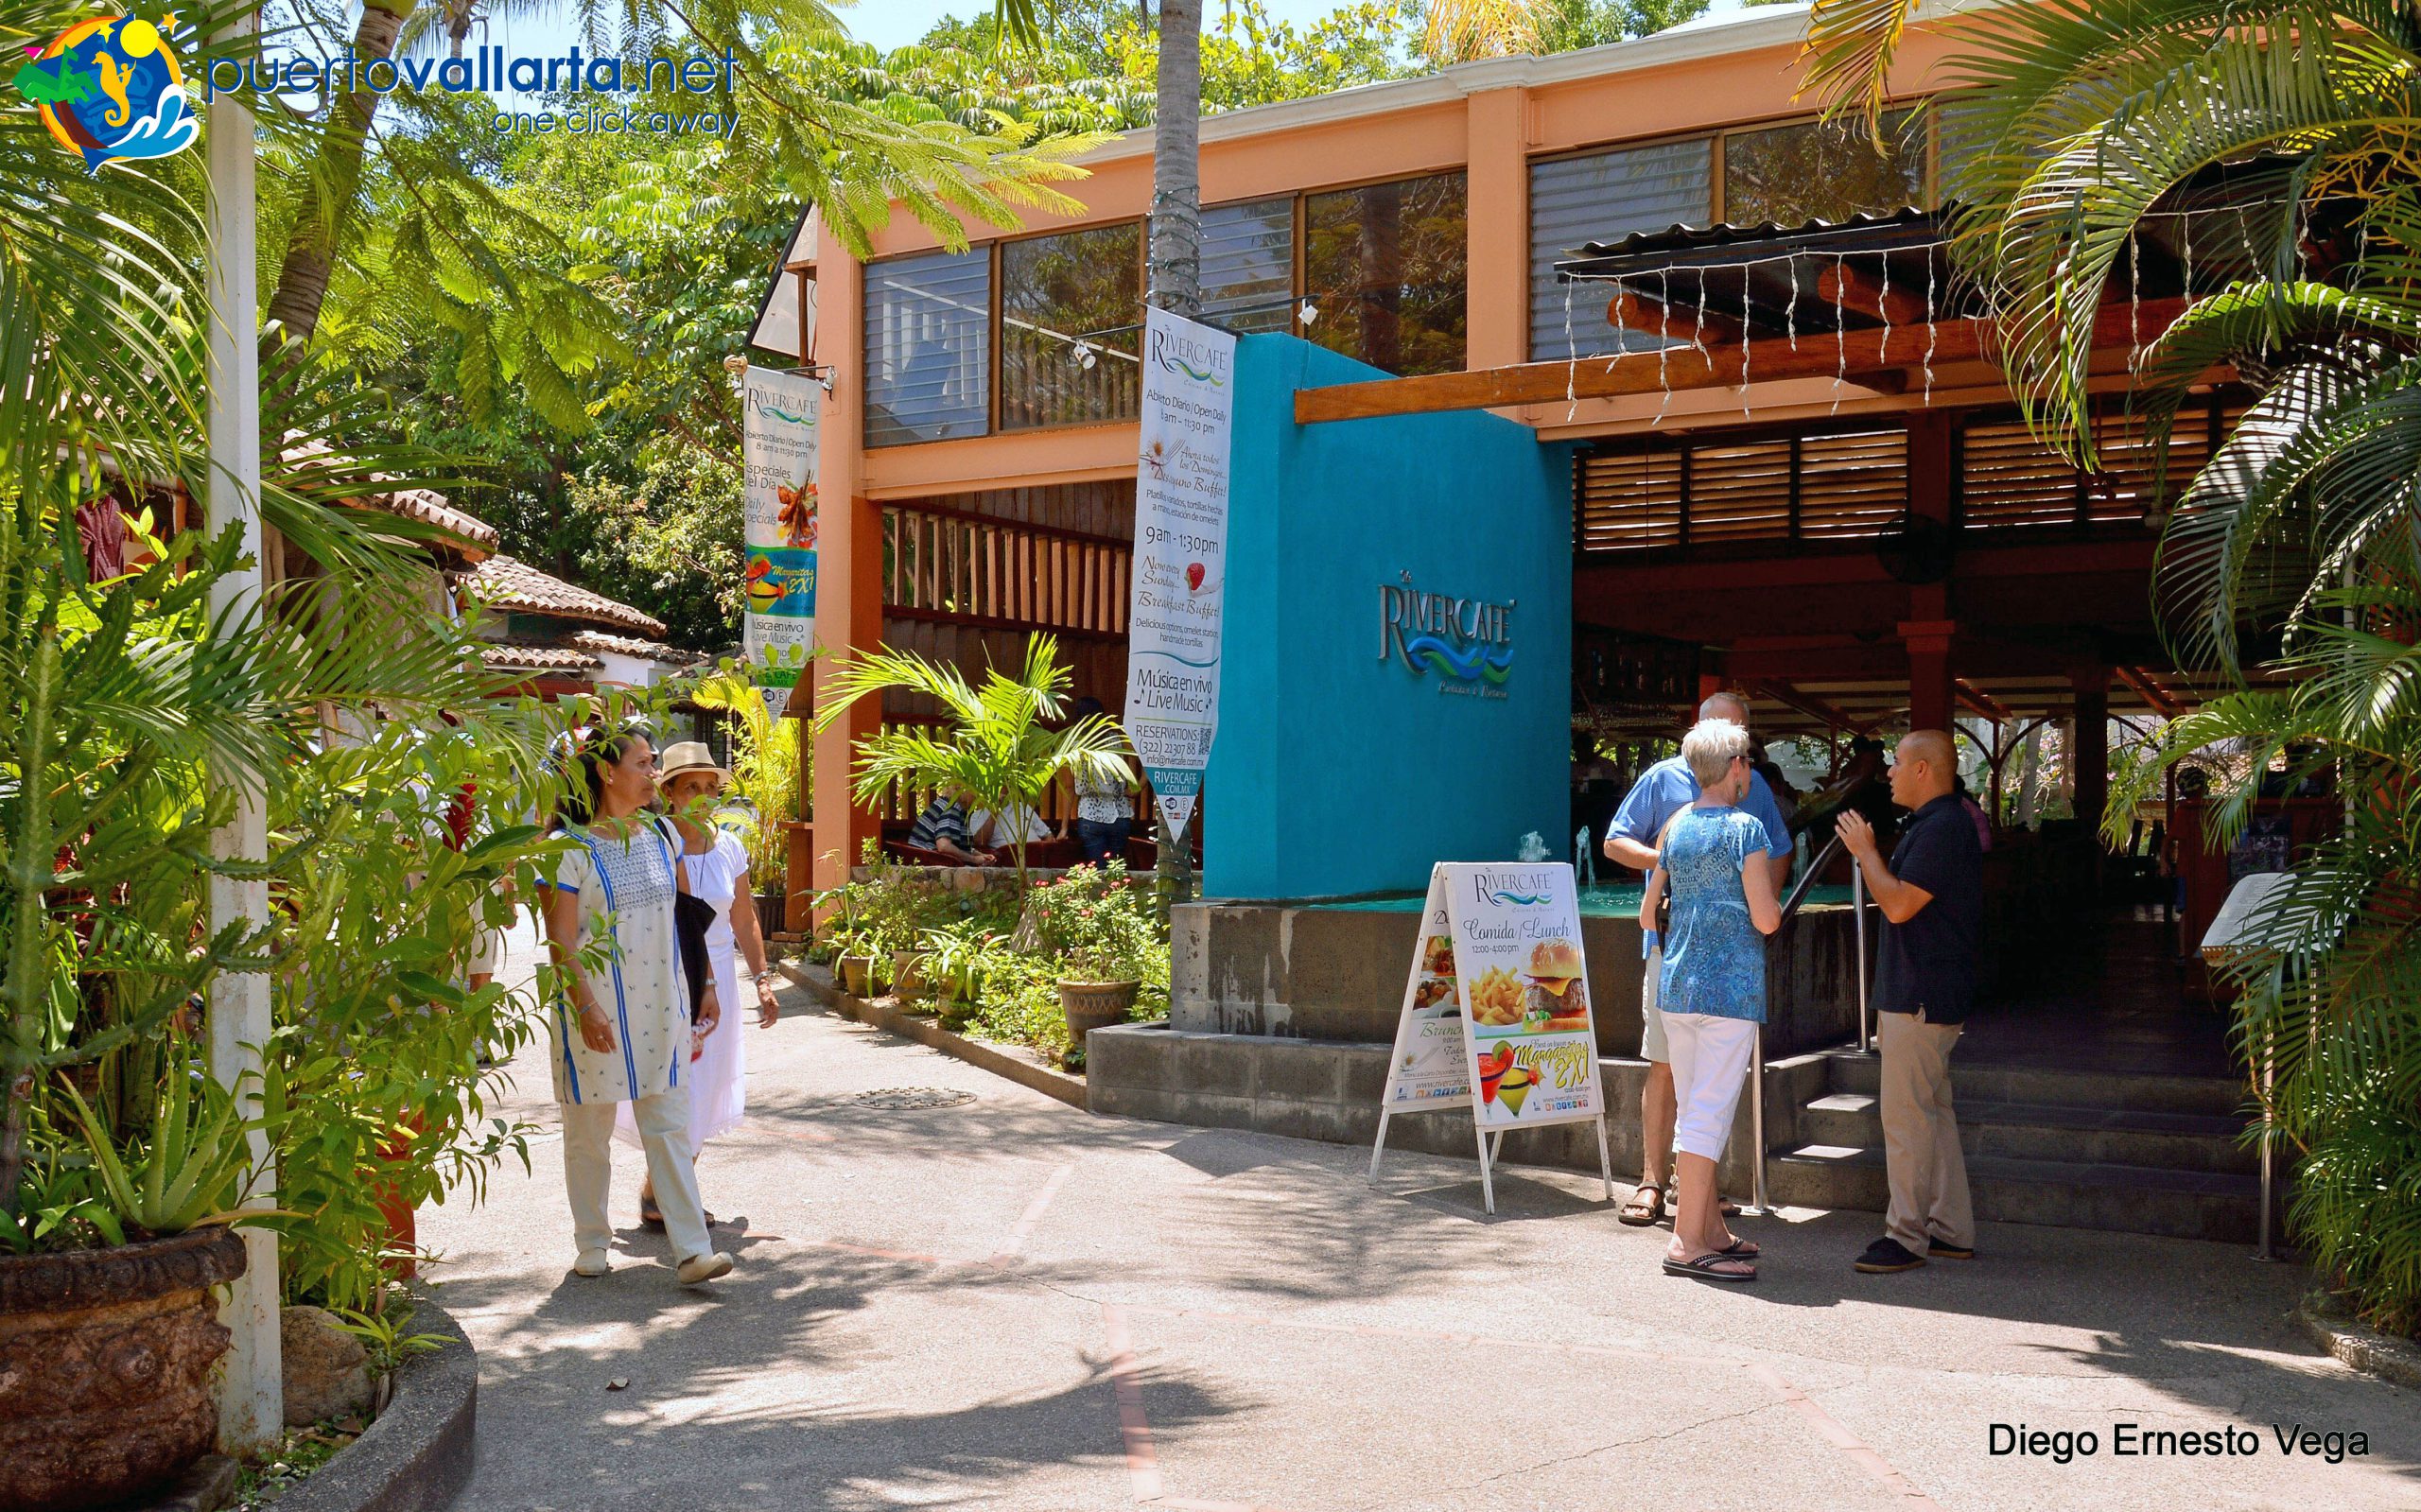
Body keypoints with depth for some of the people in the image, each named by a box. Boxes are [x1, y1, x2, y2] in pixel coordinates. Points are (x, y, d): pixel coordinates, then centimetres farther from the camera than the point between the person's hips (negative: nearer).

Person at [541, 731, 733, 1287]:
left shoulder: (659, 835, 7)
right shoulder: (570, 847, -10)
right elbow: (561, 939, -12)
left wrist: (704, 986, 13)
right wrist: (584, 1006, -19)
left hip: (660, 1007, 4)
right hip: (598, 1010, -4)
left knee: (670, 1127, 1)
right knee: (589, 1131, 8)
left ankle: (692, 1251, -1)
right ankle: (592, 1245, 23)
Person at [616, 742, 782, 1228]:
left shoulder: (729, 848, 6)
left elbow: (744, 921, 12)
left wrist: (762, 979, 6)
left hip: (717, 979, 5)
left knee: (705, 1092, 9)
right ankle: (656, 1190, 10)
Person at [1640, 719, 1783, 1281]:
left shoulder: (1675, 826, 10)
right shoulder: (1746, 828, -9)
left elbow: (1647, 915, 13)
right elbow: (1766, 920, -13)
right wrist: (1777, 902, 9)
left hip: (1676, 983, 7)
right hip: (1731, 987, -7)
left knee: (1695, 1108, 13)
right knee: (1711, 1111, -5)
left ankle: (1710, 1229, 22)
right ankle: (1687, 1240, -5)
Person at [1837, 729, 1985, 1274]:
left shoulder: (1943, 827, -18)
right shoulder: (1932, 824, 17)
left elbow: (1898, 903, -23)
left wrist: (1866, 849, -12)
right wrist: (1868, 851, 14)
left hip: (1920, 998, -11)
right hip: (1919, 995, 11)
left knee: (1905, 1116, -7)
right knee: (1933, 1112, 14)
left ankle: (1907, 1235, -2)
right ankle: (1950, 1230, 19)